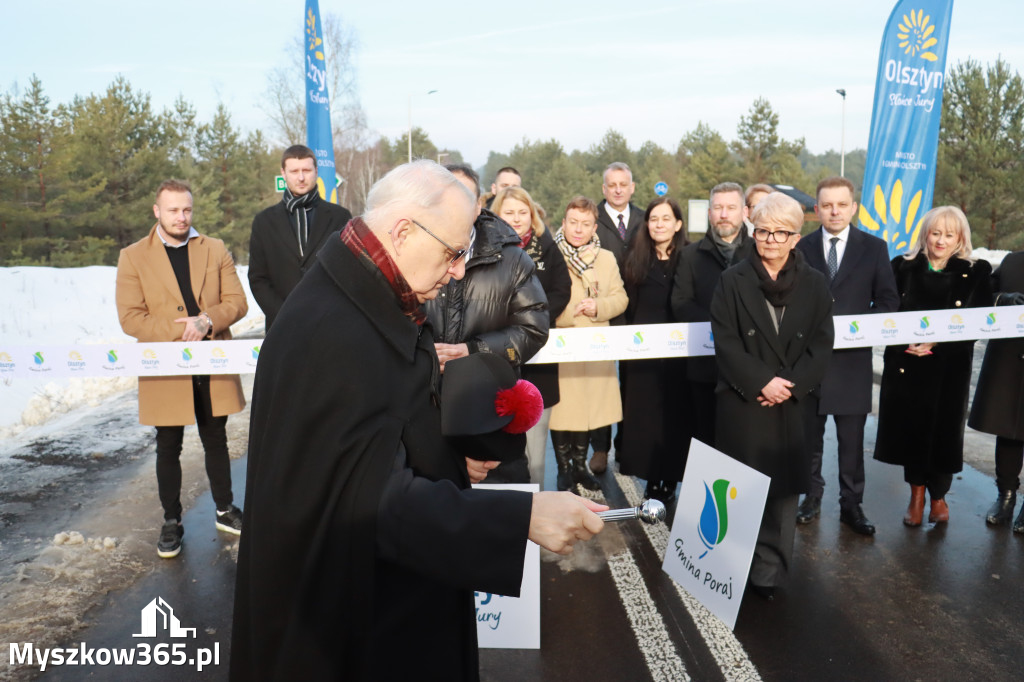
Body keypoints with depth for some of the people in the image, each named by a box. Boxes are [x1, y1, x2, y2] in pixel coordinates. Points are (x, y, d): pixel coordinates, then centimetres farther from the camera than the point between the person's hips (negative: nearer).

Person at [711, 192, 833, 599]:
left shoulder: (814, 284, 6)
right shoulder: (733, 281, 1)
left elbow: (821, 344, 2)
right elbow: (726, 343, -5)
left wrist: (791, 385, -11)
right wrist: (761, 382, -14)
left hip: (793, 405, 2)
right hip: (742, 403, -1)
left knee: (784, 487, 4)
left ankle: (769, 573, 16)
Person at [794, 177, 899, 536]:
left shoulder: (874, 247, 3)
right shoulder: (801, 247, 3)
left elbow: (888, 300, 3)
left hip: (853, 356, 0)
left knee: (852, 439, 7)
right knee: (809, 435, 11)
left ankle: (852, 505, 19)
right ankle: (812, 497, 26)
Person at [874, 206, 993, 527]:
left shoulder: (976, 273, -1)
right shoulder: (903, 267, 2)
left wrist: (935, 343, -16)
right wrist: (905, 342, -13)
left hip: (949, 368, -1)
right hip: (905, 364, 1)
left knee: (943, 431, 4)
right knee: (910, 428, 5)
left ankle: (938, 496, 27)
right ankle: (917, 494, 25)